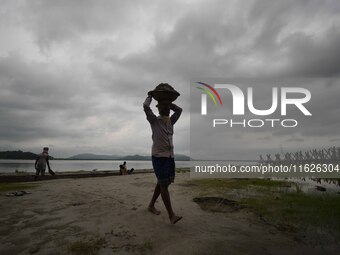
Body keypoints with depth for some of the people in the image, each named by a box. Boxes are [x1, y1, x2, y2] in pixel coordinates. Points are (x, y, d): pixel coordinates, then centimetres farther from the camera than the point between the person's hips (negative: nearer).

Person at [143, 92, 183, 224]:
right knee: (164, 184, -10)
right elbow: (146, 106, -12)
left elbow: (179, 110, 23)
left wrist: (168, 102, 17)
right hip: (158, 156, -7)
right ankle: (171, 215, -10)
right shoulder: (154, 121, -1)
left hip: (170, 156, 7)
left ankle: (151, 205, 29)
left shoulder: (170, 121, 16)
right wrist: (150, 96, 7)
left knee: (162, 183, 13)